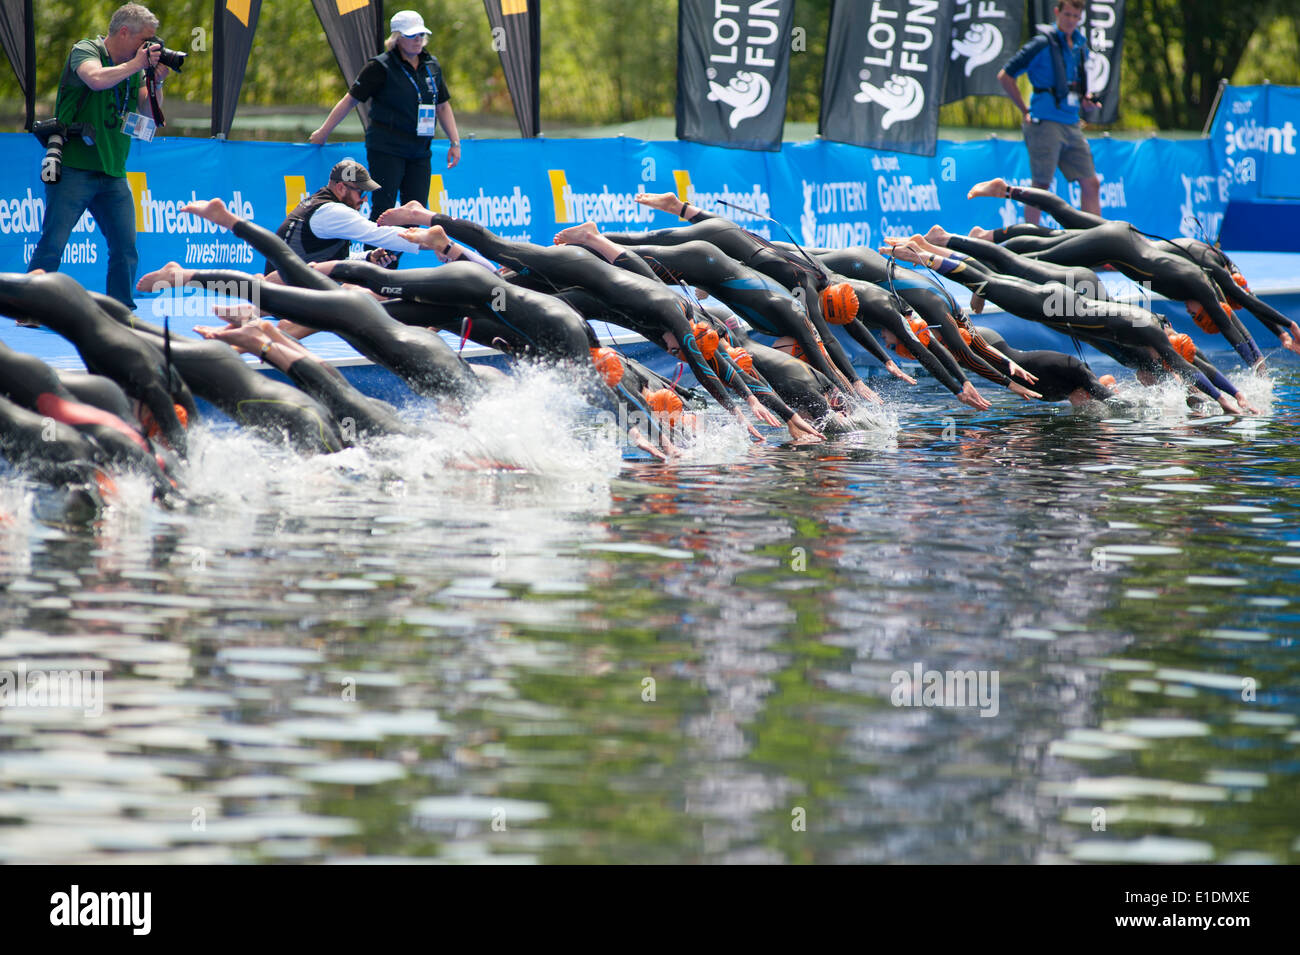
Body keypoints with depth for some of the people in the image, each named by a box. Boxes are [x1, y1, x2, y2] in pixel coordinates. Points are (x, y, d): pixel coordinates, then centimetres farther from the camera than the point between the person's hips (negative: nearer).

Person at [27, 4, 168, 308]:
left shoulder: (131, 67, 14)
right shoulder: (85, 51, -5)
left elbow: (151, 114, 14)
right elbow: (96, 79, -27)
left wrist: (157, 82, -2)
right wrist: (135, 65, -15)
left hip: (113, 173, 6)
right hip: (74, 168, -6)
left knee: (126, 249, 0)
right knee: (52, 243, -8)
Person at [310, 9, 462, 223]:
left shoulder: (432, 66, 11)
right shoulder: (381, 67, -6)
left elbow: (443, 106, 20)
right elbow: (350, 100, -2)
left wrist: (455, 143, 13)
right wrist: (323, 132, 0)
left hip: (419, 153, 5)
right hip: (386, 150, -5)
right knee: (383, 211, -9)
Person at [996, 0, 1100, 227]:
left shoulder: (1080, 46, 14)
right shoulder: (1043, 43, -7)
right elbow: (1005, 76, -6)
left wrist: (1084, 98, 8)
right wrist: (1026, 111, -5)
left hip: (1071, 125, 7)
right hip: (1045, 123, -7)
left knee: (1091, 184, 4)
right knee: (1041, 186, -6)